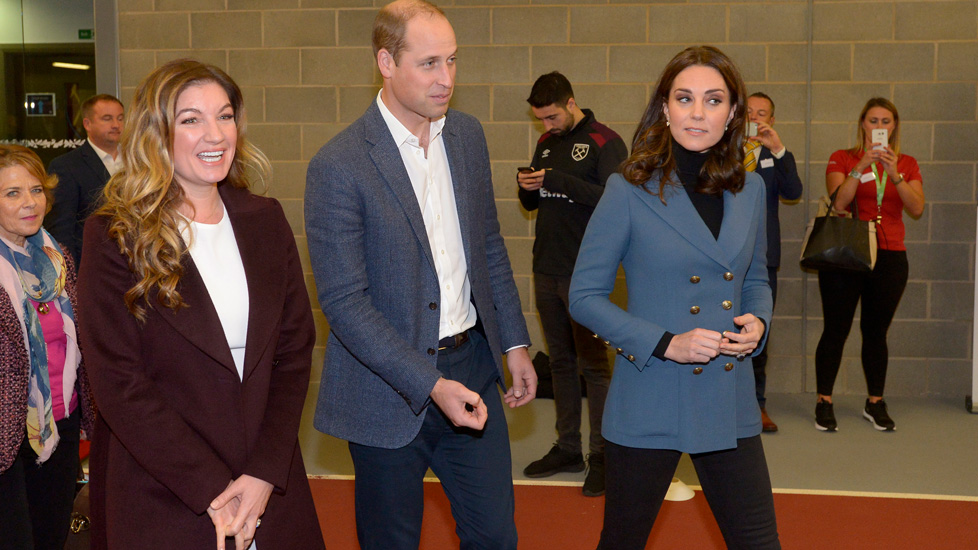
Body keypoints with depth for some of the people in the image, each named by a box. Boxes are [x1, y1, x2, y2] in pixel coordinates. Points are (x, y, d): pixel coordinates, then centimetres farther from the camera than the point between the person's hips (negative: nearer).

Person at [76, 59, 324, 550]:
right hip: (158, 501, -3)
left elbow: (295, 349, 2)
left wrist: (265, 473, -10)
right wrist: (212, 490, -16)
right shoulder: (115, 238, -8)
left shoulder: (264, 220, 4)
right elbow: (118, 385, -12)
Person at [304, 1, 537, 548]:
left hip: (471, 367, 5)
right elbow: (344, 302, -18)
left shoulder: (468, 135, 4)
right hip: (389, 389, -5)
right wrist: (430, 385, -23)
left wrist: (515, 343, 11)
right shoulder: (338, 166, -17)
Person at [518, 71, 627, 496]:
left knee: (593, 364, -3)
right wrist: (527, 187, -3)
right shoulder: (546, 143, 14)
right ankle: (567, 449, 21)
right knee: (560, 361, 12)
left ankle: (602, 456, 4)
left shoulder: (605, 142, -7)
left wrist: (560, 182, -22)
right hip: (547, 269, 7)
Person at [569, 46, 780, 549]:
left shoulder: (750, 190, 6)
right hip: (648, 406, -4)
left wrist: (758, 322, -3)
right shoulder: (628, 190, -8)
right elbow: (585, 296, -7)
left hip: (729, 405, 4)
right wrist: (664, 343, -17)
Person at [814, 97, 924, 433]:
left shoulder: (907, 164, 10)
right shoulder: (843, 159, 2)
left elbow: (917, 209, -4)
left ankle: (875, 403, 17)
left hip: (890, 257, 2)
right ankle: (824, 402, 6)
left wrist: (894, 174, -17)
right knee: (836, 329, -2)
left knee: (876, 330, 7)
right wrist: (861, 167, -21)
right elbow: (838, 203, -12)